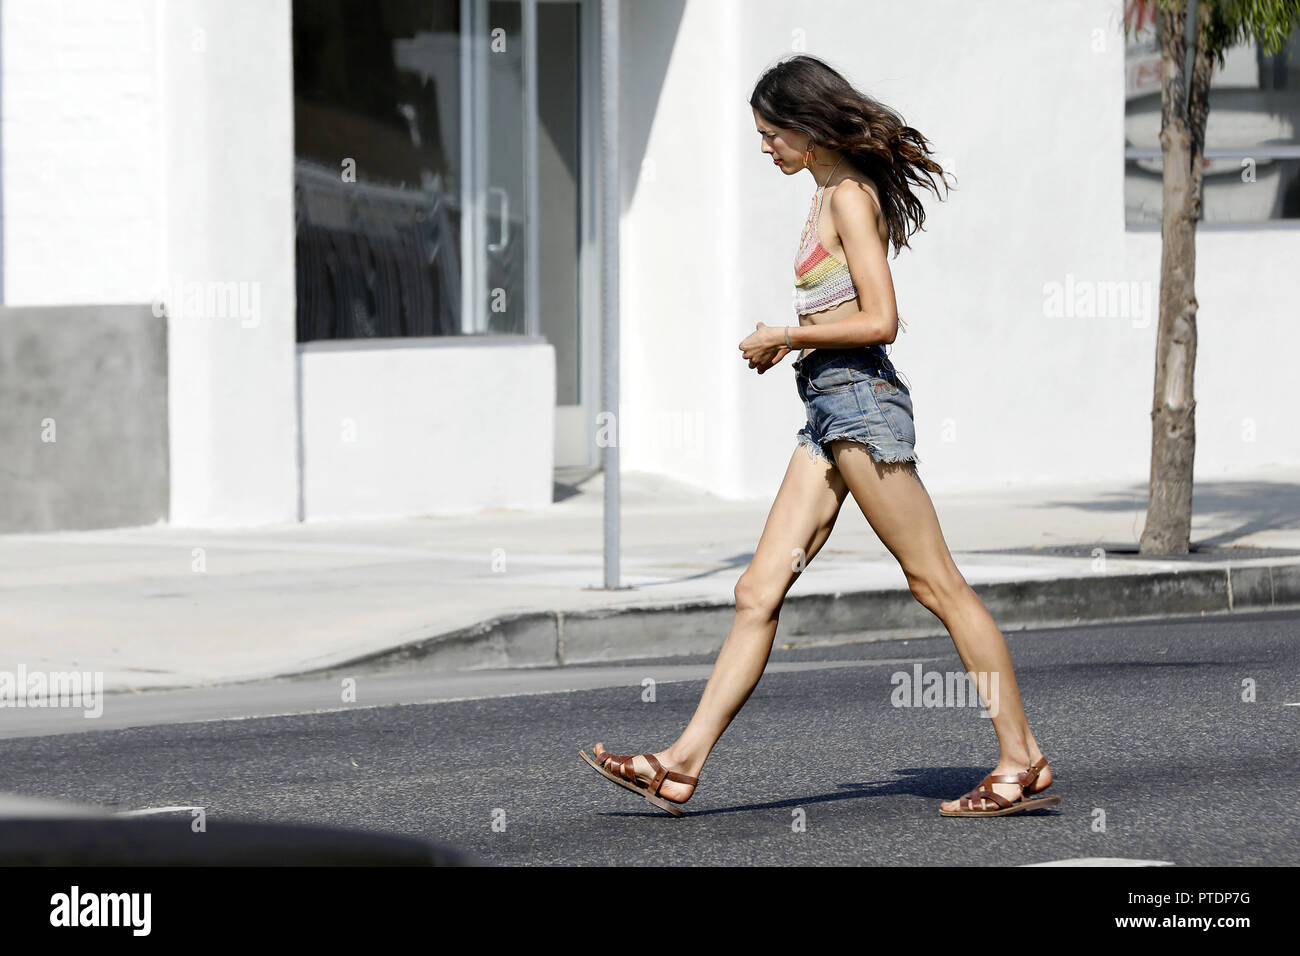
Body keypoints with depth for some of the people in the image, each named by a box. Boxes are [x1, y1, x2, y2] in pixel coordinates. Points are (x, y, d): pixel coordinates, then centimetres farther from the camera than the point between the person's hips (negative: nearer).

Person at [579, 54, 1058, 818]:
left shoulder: (849, 198, -11)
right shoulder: (834, 195, 17)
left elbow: (881, 321, -18)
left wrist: (785, 335, -10)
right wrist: (789, 341, 12)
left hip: (860, 397, -10)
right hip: (831, 409, 10)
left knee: (937, 582, -6)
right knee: (760, 591, 4)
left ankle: (1022, 759, -2)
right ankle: (684, 764, 2)